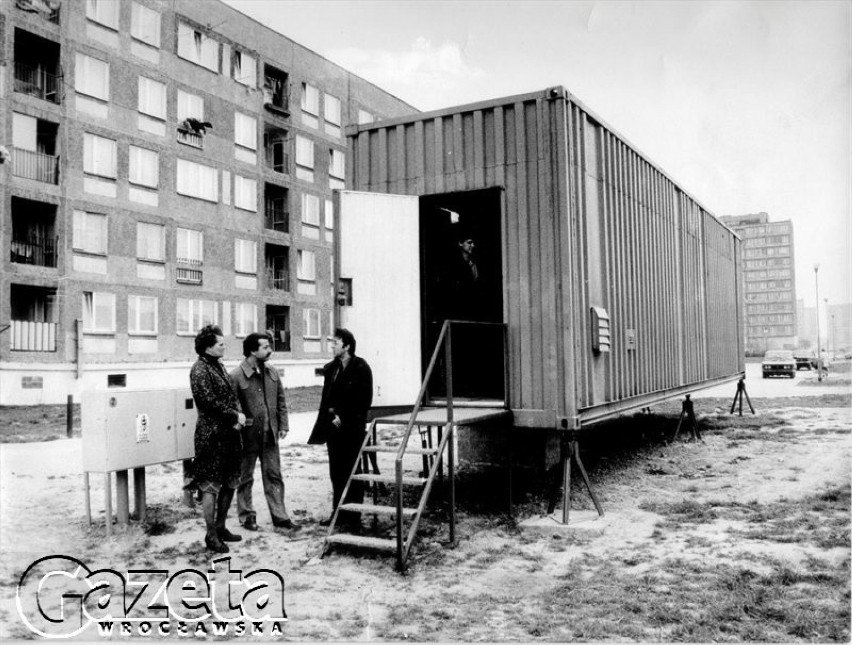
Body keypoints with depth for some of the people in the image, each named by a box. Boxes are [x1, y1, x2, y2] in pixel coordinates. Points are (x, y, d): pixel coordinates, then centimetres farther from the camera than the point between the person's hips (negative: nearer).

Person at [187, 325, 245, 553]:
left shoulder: (218, 365, 15)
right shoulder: (200, 370, -12)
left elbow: (232, 395, 17)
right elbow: (209, 403, -19)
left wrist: (238, 415, -1)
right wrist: (235, 417, -13)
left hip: (229, 434, 9)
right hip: (212, 436, -9)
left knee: (229, 483, 15)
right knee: (211, 486, -1)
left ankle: (221, 527, 28)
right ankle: (211, 535, 8)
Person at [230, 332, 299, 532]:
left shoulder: (272, 373, 5)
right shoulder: (236, 376, -15)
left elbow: (281, 401, 11)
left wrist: (283, 425, 6)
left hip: (270, 435, 5)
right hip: (247, 436, -5)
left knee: (274, 476, 10)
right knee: (245, 478, 10)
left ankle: (279, 516, 17)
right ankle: (247, 516, 24)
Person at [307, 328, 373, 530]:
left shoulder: (361, 368, -8)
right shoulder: (330, 368, 11)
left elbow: (364, 401, -10)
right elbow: (326, 398, 15)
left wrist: (343, 417, -10)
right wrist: (332, 413, -3)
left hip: (353, 429, -6)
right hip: (334, 428, 6)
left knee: (352, 473, -1)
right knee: (336, 473, 10)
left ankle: (353, 518, 6)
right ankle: (338, 513, 20)